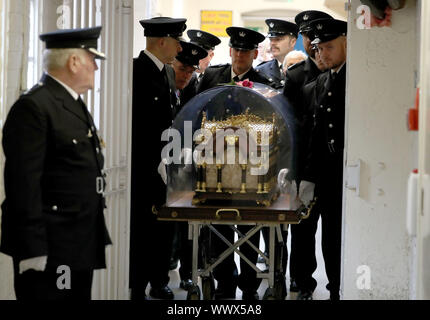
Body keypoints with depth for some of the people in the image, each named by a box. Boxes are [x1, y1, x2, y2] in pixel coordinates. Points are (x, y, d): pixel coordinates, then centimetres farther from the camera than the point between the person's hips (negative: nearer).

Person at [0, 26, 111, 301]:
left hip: (81, 247, 10)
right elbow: (24, 183, -19)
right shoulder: (33, 107, -13)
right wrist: (32, 251, -23)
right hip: (49, 251, -10)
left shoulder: (77, 106, 19)